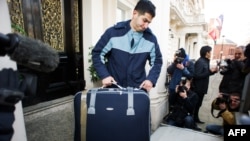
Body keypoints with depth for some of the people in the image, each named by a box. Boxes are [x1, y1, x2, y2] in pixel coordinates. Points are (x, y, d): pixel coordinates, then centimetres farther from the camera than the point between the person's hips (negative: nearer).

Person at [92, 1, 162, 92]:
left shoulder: (151, 38, -1)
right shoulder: (113, 32, -8)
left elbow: (157, 61, 8)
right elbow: (97, 53, -2)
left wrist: (151, 79, -9)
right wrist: (104, 75, -13)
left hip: (138, 89, 2)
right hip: (113, 88, -1)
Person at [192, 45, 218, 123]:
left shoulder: (205, 61, 12)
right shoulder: (200, 62, -19)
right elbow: (197, 75, -26)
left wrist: (213, 71, 2)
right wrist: (210, 71, -23)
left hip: (202, 87, 10)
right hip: (198, 87, -10)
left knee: (198, 104, 17)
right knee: (196, 104, 0)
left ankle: (195, 118, 29)